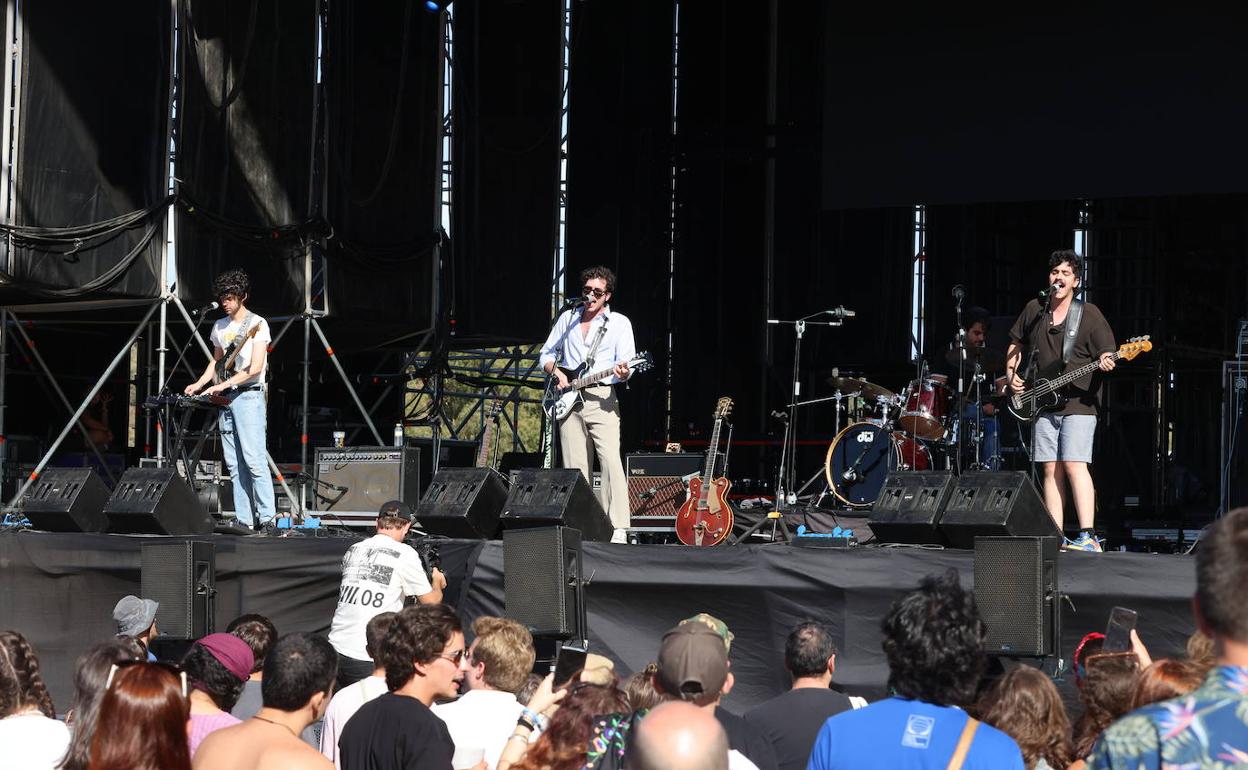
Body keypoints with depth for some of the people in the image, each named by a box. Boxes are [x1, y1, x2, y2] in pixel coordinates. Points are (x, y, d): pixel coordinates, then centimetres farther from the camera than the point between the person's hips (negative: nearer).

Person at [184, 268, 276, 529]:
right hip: (226, 400, 7)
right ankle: (245, 520, 4)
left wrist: (222, 385, -16)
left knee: (254, 459, -15)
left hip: (249, 396, -7)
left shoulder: (257, 324, -5)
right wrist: (199, 384, 10)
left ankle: (267, 518, -16)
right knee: (234, 464, 3)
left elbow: (255, 368, -12)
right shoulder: (219, 327, 16)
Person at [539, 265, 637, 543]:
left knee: (611, 461, -17)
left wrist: (623, 372, -26)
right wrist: (556, 372, -1)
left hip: (600, 398, -4)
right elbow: (546, 354, 19)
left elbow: (626, 364, -3)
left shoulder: (619, 323, 4)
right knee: (574, 467, 3)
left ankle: (618, 529, -22)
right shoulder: (567, 318, 15)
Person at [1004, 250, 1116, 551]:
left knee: (1074, 465, -15)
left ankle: (1087, 537, -18)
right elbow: (1016, 345, 22)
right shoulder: (1034, 310, 10)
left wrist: (1105, 362, -26)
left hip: (1078, 403, -5)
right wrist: (1012, 374, 8)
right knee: (1051, 469, 4)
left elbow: (1107, 354, -3)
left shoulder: (1089, 314, -1)